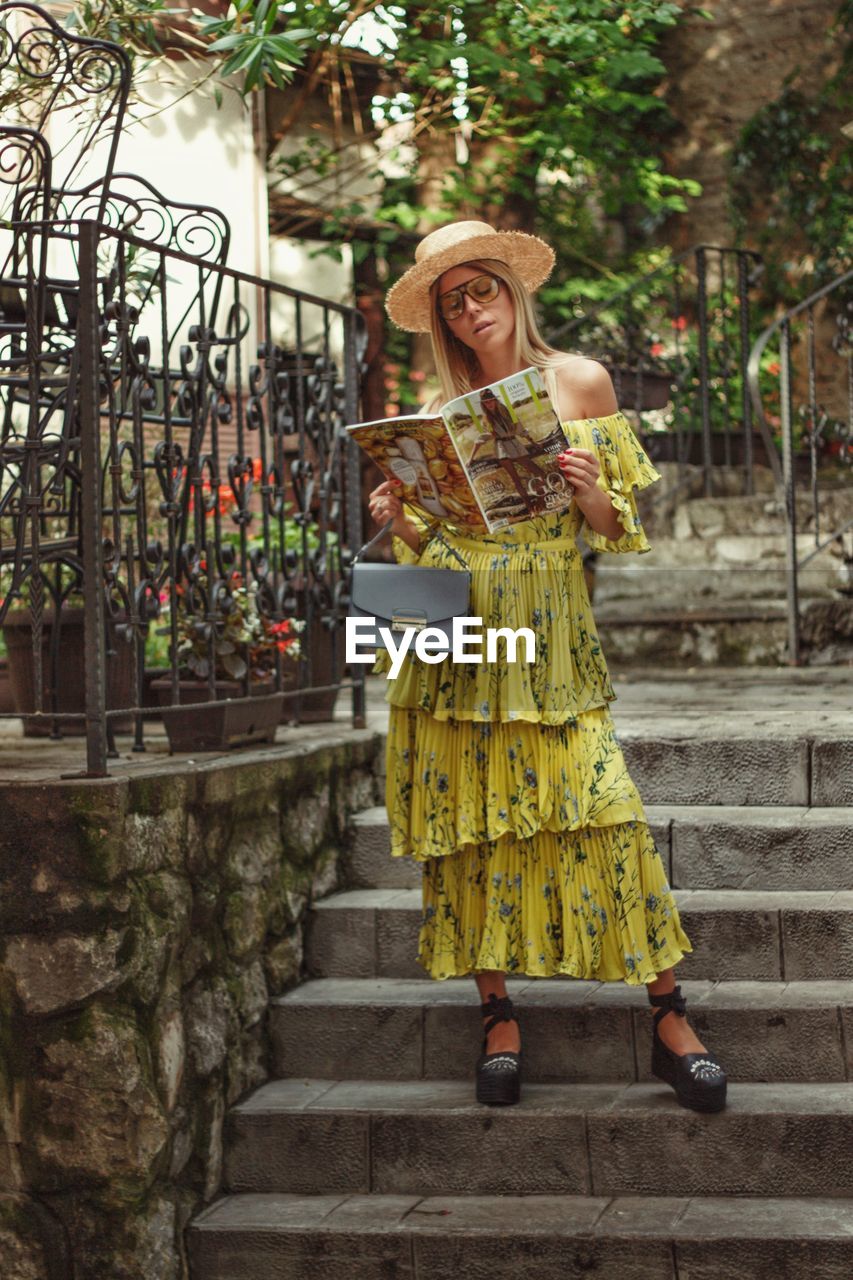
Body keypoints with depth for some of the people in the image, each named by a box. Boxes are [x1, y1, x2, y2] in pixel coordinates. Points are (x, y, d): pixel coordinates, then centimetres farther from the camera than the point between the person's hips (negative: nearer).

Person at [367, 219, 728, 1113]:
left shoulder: (580, 382, 7)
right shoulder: (440, 411, 10)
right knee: (470, 812, -1)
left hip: (551, 634, -2)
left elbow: (614, 528, 7)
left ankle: (668, 1017, -5)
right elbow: (431, 544, 14)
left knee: (600, 804, -11)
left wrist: (593, 494, -14)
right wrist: (399, 521, -7)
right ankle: (498, 1014, 9)